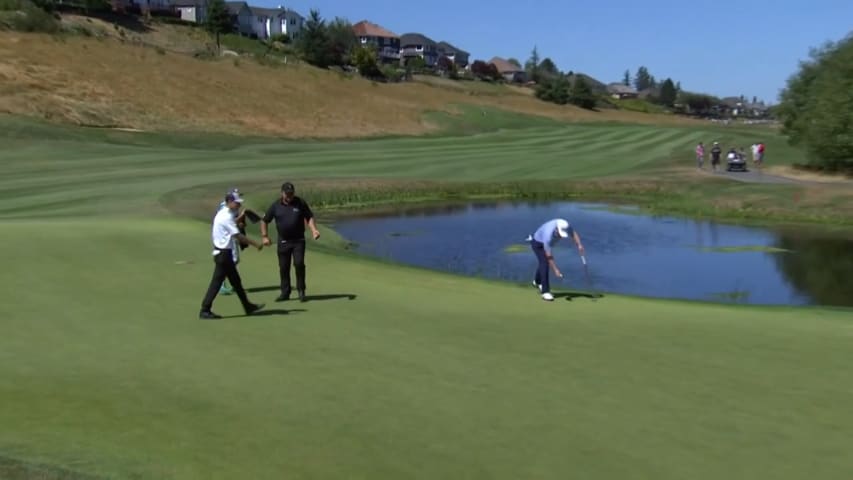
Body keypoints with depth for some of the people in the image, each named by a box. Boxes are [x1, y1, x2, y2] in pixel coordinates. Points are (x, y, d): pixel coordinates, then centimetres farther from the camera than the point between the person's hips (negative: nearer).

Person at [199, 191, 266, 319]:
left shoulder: (223, 214, 13)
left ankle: (248, 306, 24)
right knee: (217, 282, -5)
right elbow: (238, 235, -22)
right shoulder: (226, 216, -18)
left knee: (236, 281, 15)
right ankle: (205, 311, 0)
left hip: (225, 253, 10)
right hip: (224, 254, -10)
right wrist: (256, 244, -18)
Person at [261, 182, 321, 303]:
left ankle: (301, 290, 2)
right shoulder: (275, 206, 0)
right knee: (283, 267, 5)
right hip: (283, 241, 2)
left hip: (298, 240, -1)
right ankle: (285, 293, 17)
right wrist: (264, 236, 1)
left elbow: (309, 218, 3)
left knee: (299, 264, -12)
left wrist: (314, 230, -13)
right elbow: (264, 221, 9)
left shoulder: (301, 203, -2)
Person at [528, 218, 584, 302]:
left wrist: (579, 245, -31)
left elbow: (574, 233, -14)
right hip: (537, 243, -7)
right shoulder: (548, 236, -43)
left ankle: (537, 281, 49)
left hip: (546, 242, 8)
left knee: (544, 262, 23)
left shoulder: (565, 226, -30)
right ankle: (545, 292, -14)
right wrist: (555, 269, -33)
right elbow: (549, 255, -35)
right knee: (545, 264, -19)